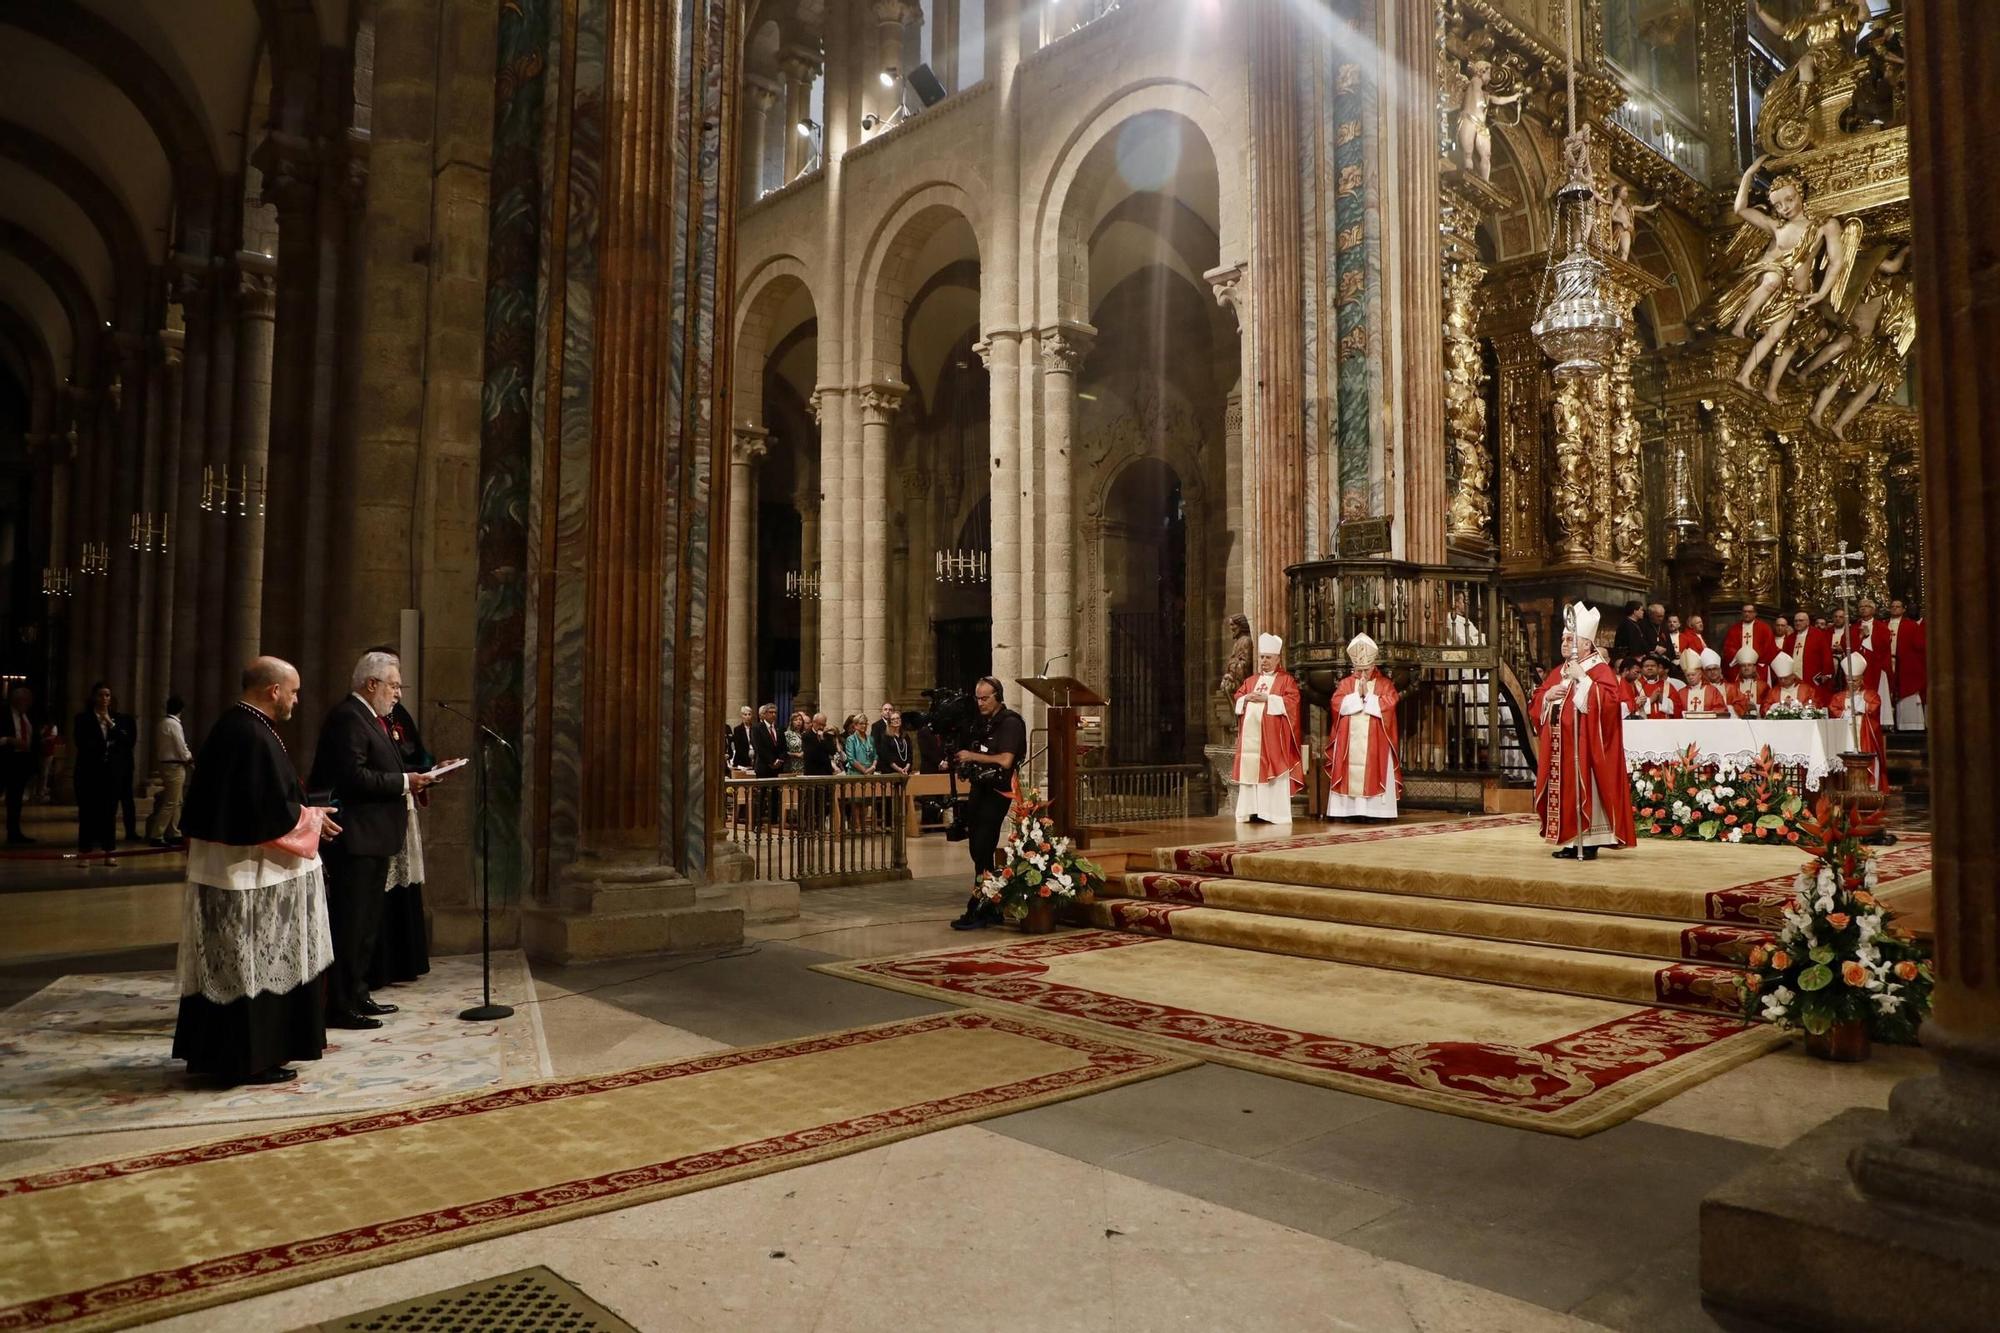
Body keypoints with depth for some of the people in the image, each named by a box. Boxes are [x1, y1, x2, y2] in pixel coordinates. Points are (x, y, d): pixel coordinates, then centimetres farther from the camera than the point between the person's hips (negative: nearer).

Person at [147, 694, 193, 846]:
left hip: (166, 763, 9)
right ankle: (157, 836, -6)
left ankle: (174, 834, 18)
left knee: (176, 802, 15)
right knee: (170, 803, -6)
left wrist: (186, 755, 7)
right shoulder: (174, 724, -16)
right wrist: (189, 757, 4)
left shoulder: (162, 722, 10)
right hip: (174, 766, -9)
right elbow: (181, 748, -15)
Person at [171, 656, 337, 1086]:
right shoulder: (257, 738, -20)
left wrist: (302, 811, 18)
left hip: (217, 865, 10)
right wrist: (313, 820, -5)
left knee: (225, 964, 17)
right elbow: (277, 811, -23)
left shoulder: (225, 728, 10)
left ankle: (212, 1051, 26)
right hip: (253, 872, -10)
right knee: (256, 965, 0)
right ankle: (252, 1059, 8)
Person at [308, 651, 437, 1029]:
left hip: (372, 838, 11)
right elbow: (354, 777, -24)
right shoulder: (347, 717, -15)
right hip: (355, 839, -11)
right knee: (350, 923, -5)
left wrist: (411, 778, 7)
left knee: (366, 923, 17)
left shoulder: (369, 718, 18)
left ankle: (357, 995, 27)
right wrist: (404, 782, -17)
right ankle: (340, 1005, 2)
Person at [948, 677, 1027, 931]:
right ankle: (991, 909, 17)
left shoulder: (1010, 723, -10)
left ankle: (977, 911, -6)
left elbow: (1005, 761, -21)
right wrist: (959, 761, 7)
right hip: (979, 789, 9)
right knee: (977, 850, 9)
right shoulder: (985, 722, 17)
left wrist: (972, 756, -14)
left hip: (996, 793, -9)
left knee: (982, 851, -10)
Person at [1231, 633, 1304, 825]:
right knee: (1250, 770, 1)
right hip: (1251, 734, 5)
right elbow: (1237, 698, 16)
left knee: (1273, 772, -8)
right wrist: (1246, 699, -6)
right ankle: (1252, 810, 3)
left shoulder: (1286, 680, 4)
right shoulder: (1250, 680, 20)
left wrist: (1267, 698, -15)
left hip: (1272, 735, -5)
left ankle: (1275, 813, -7)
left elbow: (1291, 701, -9)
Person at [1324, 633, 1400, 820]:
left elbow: (1387, 705, -10)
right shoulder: (1345, 683, 9)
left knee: (1373, 773, -5)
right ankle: (1349, 810, -1)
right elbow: (1336, 704, -5)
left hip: (1375, 741, -2)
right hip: (1349, 741, 2)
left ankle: (1373, 811, -4)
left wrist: (1367, 694, -9)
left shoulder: (1385, 684, 5)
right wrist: (1358, 695, -10)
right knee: (1350, 774, -2)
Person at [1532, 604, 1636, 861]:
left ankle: (1588, 841, -3)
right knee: (1562, 790, 7)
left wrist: (1582, 678, -19)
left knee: (1584, 789, -8)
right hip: (1559, 744, 7)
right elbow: (1536, 702, 18)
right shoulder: (1559, 671, 17)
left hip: (1585, 745, -7)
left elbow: (1608, 700, -21)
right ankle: (1570, 841, 12)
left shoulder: (1600, 669, -5)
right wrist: (1548, 695, -3)